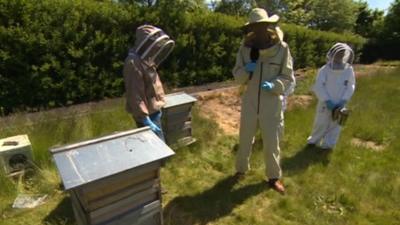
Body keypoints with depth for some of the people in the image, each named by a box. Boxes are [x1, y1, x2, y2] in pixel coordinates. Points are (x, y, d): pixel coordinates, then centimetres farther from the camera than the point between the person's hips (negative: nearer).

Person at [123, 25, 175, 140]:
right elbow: (135, 96, -25)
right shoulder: (133, 63, -23)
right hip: (147, 114, -9)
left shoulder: (145, 59, 8)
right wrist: (145, 120, -24)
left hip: (153, 111, 9)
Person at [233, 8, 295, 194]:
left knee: (271, 143, 11)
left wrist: (274, 85, -23)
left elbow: (288, 78, -3)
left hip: (272, 105, -1)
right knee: (245, 140, 16)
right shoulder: (245, 47, -3)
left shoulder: (282, 48, -7)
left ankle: (273, 177, 34)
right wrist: (246, 70, -20)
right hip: (249, 103, 2)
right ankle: (241, 169, 42)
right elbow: (237, 76, 1)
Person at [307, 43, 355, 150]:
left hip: (339, 104, 2)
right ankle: (314, 140, 31)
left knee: (335, 125, 11)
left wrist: (343, 101, -11)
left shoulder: (349, 70, -5)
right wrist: (327, 101, -17)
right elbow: (318, 87, -13)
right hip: (325, 103, -2)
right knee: (320, 123, 9)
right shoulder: (324, 70, -12)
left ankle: (328, 144, 27)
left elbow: (351, 86, 0)